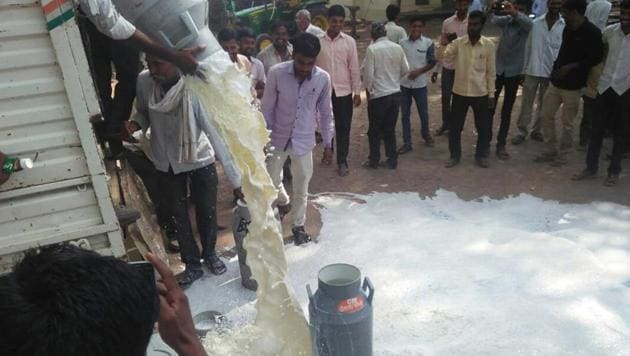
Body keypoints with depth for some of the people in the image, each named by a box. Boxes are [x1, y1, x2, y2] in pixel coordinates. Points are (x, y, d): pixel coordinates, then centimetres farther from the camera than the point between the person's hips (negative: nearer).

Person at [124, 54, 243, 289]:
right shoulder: (143, 82, -20)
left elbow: (217, 135, -31)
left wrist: (236, 180, -31)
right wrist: (135, 124, -22)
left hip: (200, 158, -3)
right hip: (166, 162, 3)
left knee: (207, 211, 12)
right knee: (178, 215, 13)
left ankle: (209, 254, 41)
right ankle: (192, 265, 34)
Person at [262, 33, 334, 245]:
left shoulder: (323, 79, -11)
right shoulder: (276, 73, -16)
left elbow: (325, 113, 0)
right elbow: (267, 109, -7)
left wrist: (328, 144, 2)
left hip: (304, 141, 0)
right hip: (277, 138, 0)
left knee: (301, 189, 10)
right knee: (271, 180, 13)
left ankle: (298, 226, 31)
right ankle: (283, 202, 48)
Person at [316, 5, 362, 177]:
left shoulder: (349, 41, -1)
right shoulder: (317, 41, -1)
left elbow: (354, 68, 1)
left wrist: (357, 91, -3)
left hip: (344, 91, 0)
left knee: (343, 128, 4)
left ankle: (342, 161, 13)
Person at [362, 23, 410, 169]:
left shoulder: (372, 49, -13)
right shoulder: (398, 48, 1)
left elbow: (368, 73, -14)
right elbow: (405, 70, 5)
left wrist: (369, 89, 2)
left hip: (378, 94, -4)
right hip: (395, 93, 5)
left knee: (374, 130, 10)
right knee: (390, 129, 15)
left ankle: (374, 161, 19)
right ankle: (392, 161, 20)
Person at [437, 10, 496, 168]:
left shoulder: (489, 45, -5)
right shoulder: (458, 43, -4)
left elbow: (491, 72, 0)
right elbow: (441, 57, -14)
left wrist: (491, 94, 0)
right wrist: (443, 44, -34)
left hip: (480, 93, 0)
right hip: (460, 92, 1)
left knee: (483, 127, 10)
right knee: (455, 126, 8)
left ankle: (481, 156, 28)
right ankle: (455, 155, 25)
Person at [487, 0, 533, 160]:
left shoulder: (525, 23, -10)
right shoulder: (506, 20, 0)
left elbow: (528, 22, -31)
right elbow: (493, 20, -15)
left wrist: (514, 13, -52)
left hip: (513, 72, -1)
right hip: (497, 69, 1)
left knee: (506, 111, 6)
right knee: (490, 108, 4)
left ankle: (501, 145, 13)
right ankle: (486, 140, 16)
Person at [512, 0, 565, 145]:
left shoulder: (565, 26, -3)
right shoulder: (535, 23, 1)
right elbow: (528, 47, 5)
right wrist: (524, 69, 5)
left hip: (551, 72, 0)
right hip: (532, 70, 0)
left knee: (543, 104, 11)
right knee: (526, 103, 4)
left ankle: (536, 130, 23)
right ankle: (522, 131, 13)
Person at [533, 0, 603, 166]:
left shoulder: (592, 32, -12)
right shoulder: (567, 29, 8)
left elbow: (596, 58, -12)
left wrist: (572, 66, -18)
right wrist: (556, 69, 11)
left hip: (572, 85, -7)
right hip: (556, 81, 7)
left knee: (567, 123, 4)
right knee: (547, 116, 9)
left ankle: (562, 155, 18)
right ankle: (550, 150, 23)